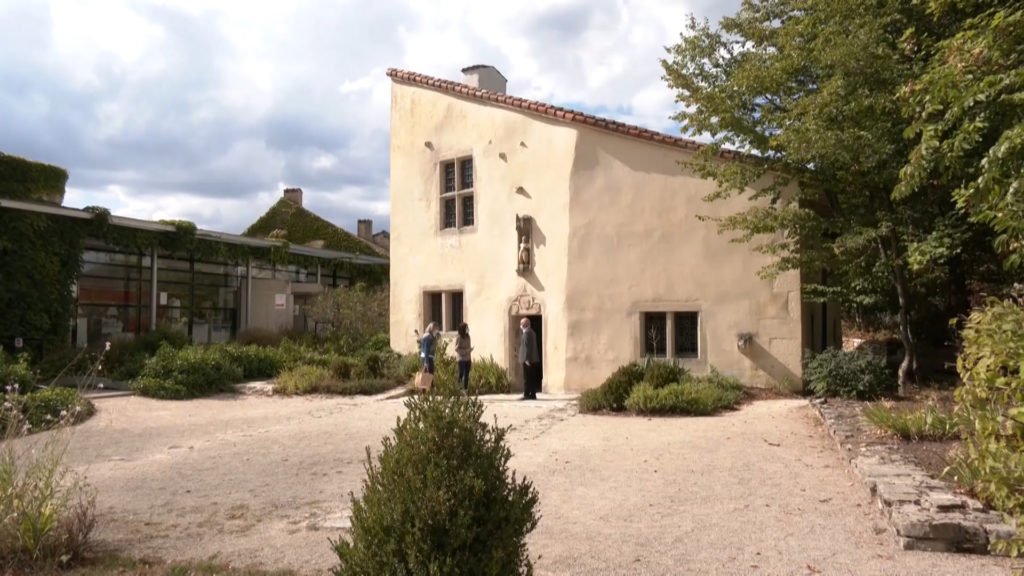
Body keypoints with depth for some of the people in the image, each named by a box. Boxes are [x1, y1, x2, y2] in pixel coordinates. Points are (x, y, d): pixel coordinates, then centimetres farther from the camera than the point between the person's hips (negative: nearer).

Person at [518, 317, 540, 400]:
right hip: (533, 359, 10)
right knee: (532, 378, 9)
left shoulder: (527, 332, -14)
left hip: (528, 359, -10)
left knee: (527, 378, -8)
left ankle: (526, 395, -7)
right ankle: (532, 394, 10)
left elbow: (527, 346, -20)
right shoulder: (531, 332, 17)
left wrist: (527, 359, -21)